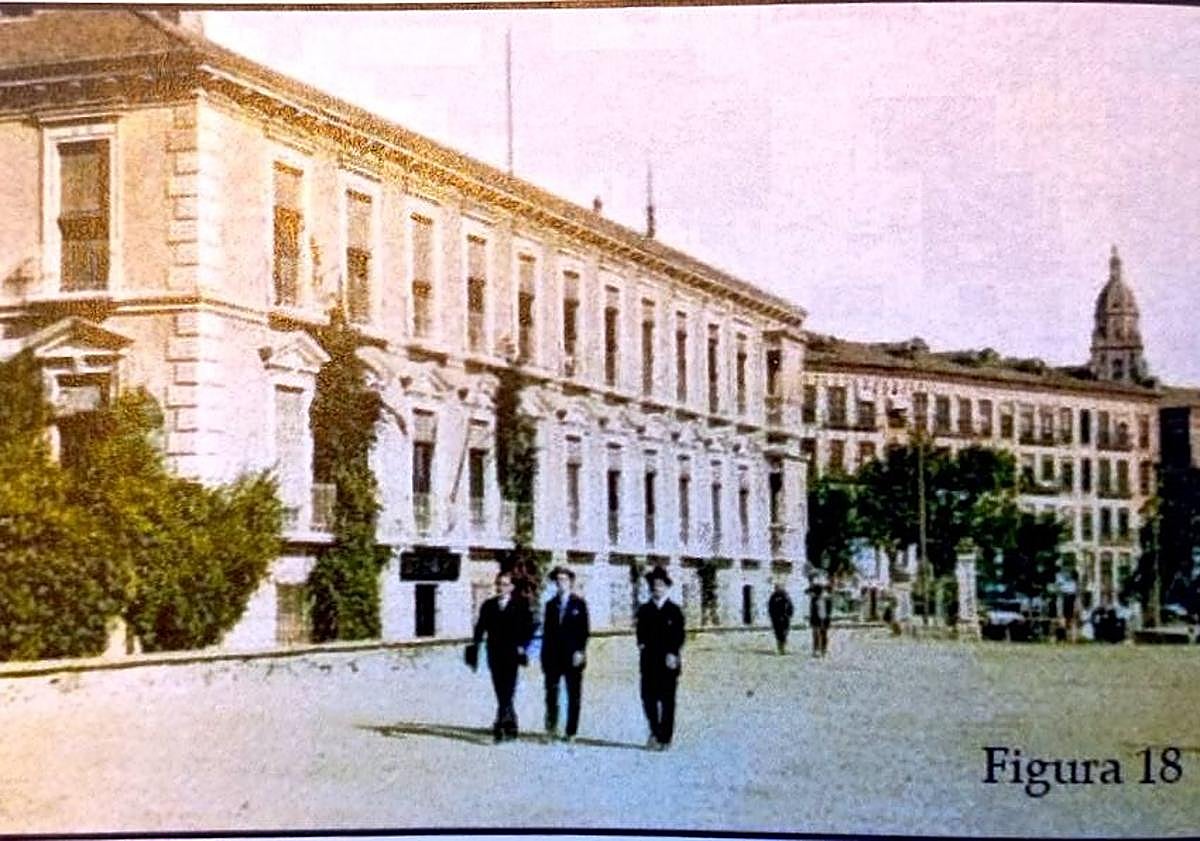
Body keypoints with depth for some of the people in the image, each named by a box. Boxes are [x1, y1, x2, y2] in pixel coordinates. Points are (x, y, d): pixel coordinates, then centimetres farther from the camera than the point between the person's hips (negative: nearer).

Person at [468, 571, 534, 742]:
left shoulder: (520, 605, 4)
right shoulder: (488, 605, 12)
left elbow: (528, 627, 1)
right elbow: (481, 627, 6)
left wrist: (522, 646, -10)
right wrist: (475, 645, -8)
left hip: (511, 654, -3)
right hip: (495, 655, 3)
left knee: (507, 691, -11)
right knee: (501, 692, 7)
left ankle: (501, 724, -15)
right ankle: (511, 724, 17)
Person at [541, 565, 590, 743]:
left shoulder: (579, 603, 3)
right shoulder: (551, 605, 12)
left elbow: (584, 630, -2)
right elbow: (546, 632, 11)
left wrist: (580, 652, -12)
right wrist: (544, 657, 6)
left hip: (573, 657, -3)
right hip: (553, 657, 3)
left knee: (574, 696, 0)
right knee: (551, 695, -2)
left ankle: (571, 733, 5)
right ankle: (551, 728, 8)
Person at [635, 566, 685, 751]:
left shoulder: (674, 610, 5)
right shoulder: (644, 610, 12)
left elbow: (679, 636, 0)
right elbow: (641, 633, 8)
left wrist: (673, 654, -11)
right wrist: (642, 645, -11)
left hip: (668, 662, -2)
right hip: (649, 663, 2)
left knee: (667, 701, -1)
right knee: (648, 699, -3)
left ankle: (664, 738, 4)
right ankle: (655, 731, 18)